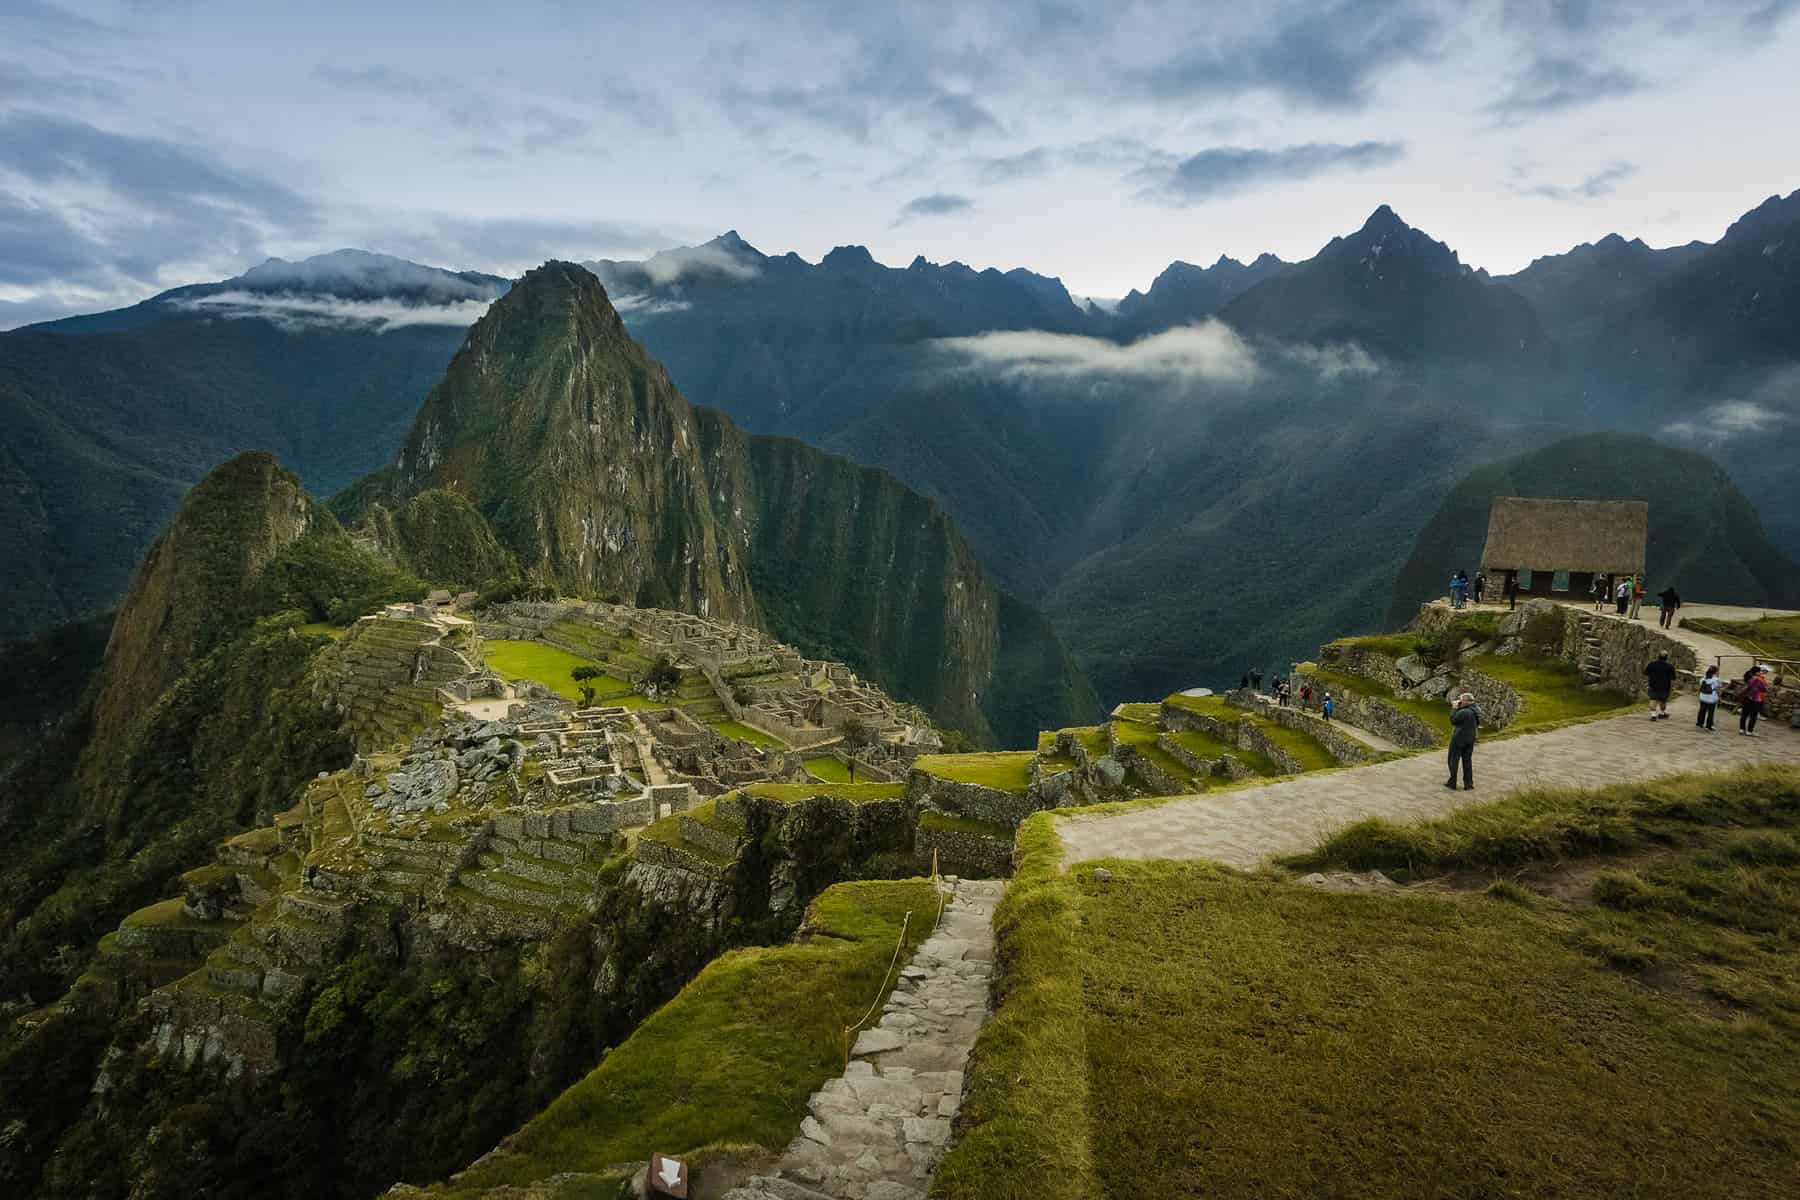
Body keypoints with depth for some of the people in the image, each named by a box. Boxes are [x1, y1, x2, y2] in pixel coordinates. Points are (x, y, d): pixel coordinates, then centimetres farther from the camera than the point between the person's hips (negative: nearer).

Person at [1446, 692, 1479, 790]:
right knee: (1467, 761, 14)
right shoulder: (1476, 711, 2)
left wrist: (1454, 708, -9)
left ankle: (1452, 783, 12)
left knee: (1453, 761, 6)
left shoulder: (1464, 712, -25)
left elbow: (1453, 720, -16)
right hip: (1470, 740, 8)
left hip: (1459, 739, -8)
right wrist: (1458, 709, 5)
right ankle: (1468, 784, 16)